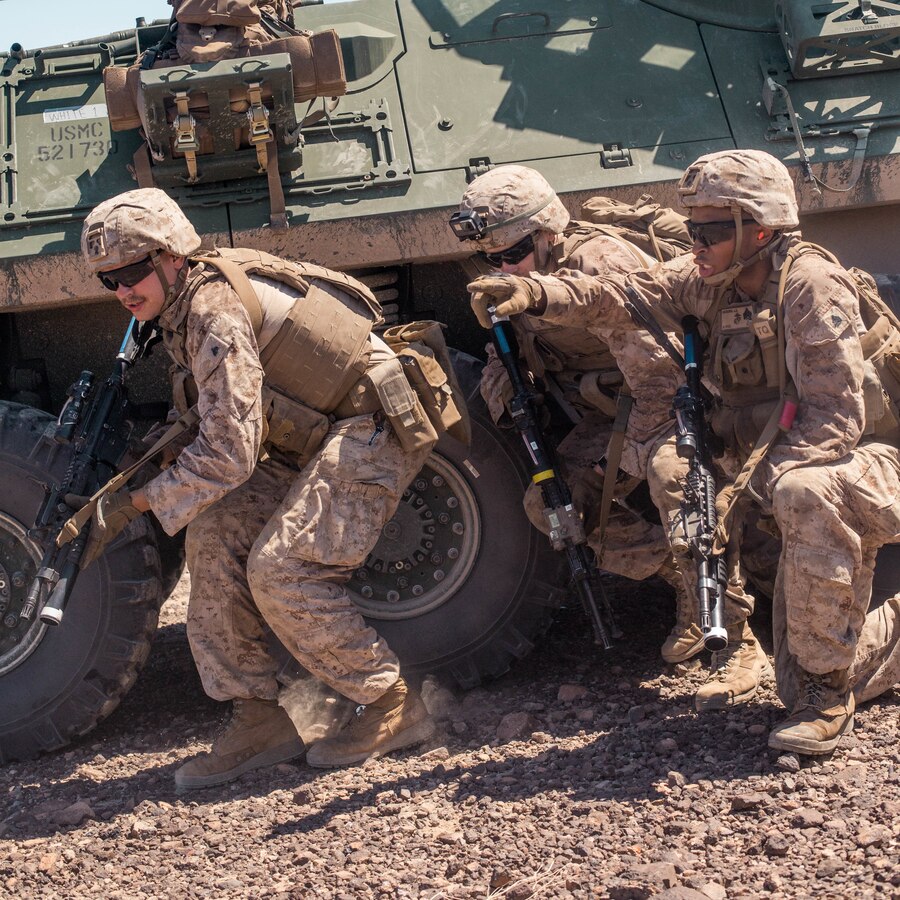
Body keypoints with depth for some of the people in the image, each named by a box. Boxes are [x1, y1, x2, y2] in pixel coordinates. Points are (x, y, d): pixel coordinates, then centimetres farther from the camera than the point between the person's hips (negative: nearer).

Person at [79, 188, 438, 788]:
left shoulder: (215, 314, -23)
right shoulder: (189, 304, 8)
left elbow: (229, 456, -25)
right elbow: (227, 418, 18)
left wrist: (132, 506, -21)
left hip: (371, 431, -10)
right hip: (315, 441, 10)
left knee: (279, 570, -19)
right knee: (214, 533, -3)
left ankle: (394, 706, -2)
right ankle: (259, 720, 0)